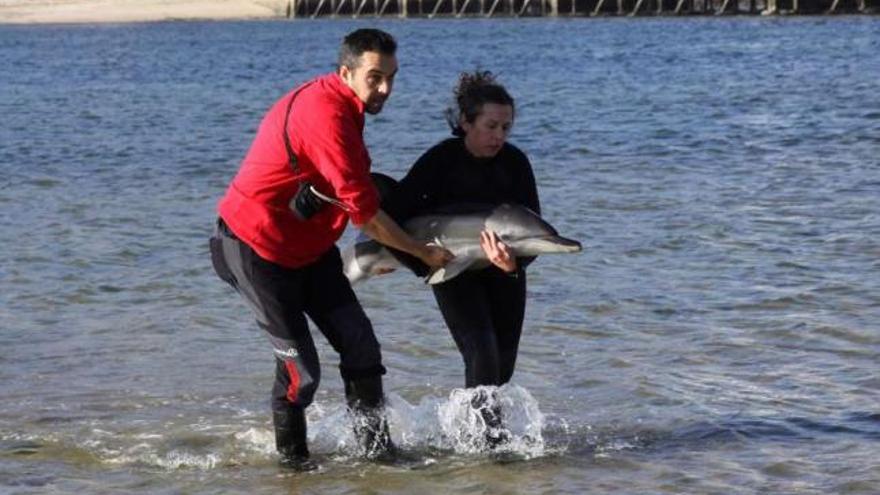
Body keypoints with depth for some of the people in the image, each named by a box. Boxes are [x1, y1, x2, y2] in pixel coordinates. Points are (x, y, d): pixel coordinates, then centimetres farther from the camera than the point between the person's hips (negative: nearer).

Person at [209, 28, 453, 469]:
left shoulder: (330, 101, 5)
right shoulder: (327, 118, -27)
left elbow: (354, 186, 16)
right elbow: (365, 214, -23)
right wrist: (424, 253, -11)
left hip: (309, 246, 9)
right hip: (256, 249, -9)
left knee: (360, 345, 1)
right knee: (300, 366, -5)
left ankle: (376, 449, 6)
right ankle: (291, 459, 13)